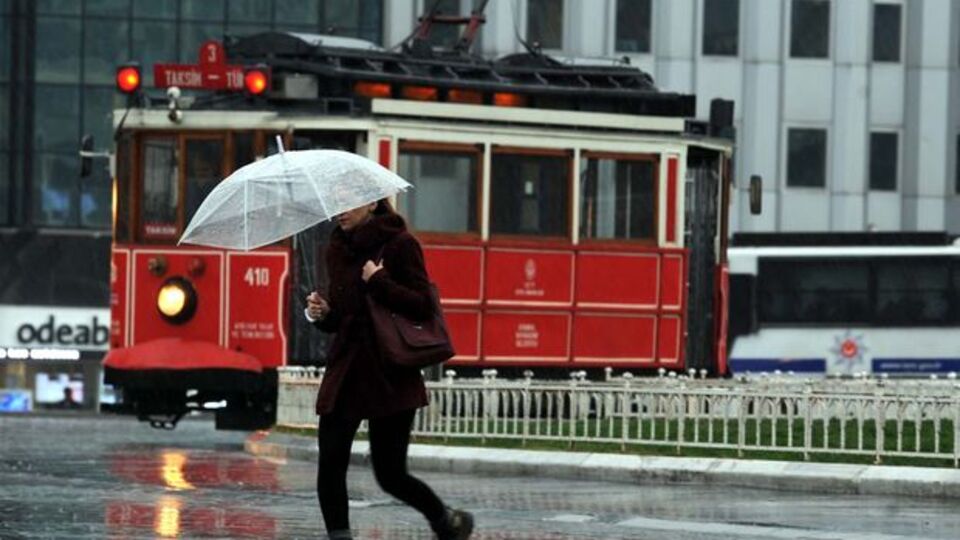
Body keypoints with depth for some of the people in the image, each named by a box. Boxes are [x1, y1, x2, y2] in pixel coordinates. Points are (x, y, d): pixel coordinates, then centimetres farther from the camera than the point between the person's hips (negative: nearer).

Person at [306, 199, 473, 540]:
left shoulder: (400, 244, -7)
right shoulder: (337, 250, 10)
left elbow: (423, 307, -13)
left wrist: (379, 281, -19)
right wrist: (321, 314, -2)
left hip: (391, 377, -5)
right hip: (344, 372, 5)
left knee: (391, 475, -1)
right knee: (330, 466, -8)